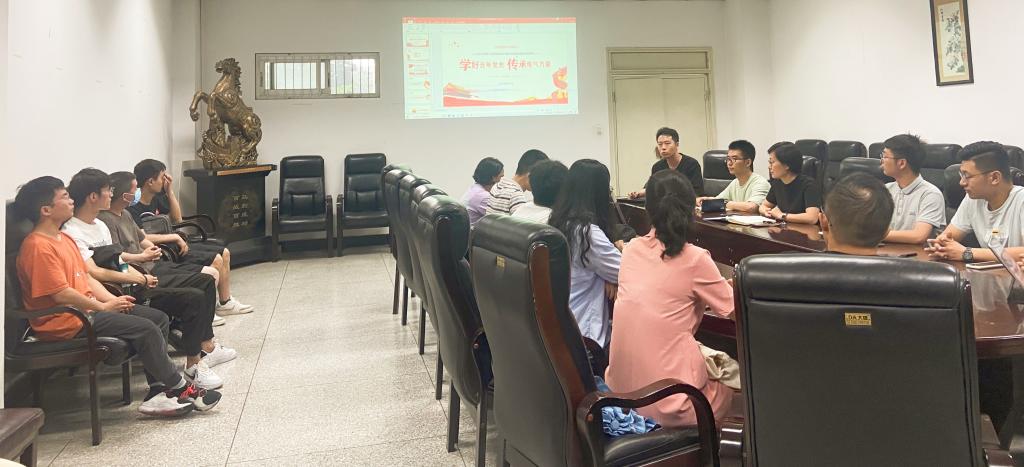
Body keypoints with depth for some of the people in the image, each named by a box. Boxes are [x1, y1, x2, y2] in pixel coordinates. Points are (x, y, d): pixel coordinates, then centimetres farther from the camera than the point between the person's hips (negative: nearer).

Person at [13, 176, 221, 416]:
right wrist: (103, 306, -12)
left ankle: (157, 393, -5)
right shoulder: (39, 246, -17)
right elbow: (61, 294, -22)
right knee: (144, 329, -21)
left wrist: (112, 299, 1)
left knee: (158, 318, 1)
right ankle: (181, 390, -6)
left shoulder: (64, 238, 15)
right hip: (66, 321, -11)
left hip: (86, 308, 11)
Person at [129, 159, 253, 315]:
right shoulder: (133, 209, -20)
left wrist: (170, 191, 8)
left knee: (224, 253, 8)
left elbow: (177, 219, 19)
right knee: (215, 260, -19)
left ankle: (226, 303, 17)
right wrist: (174, 237, -22)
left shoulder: (156, 198, 9)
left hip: (175, 244, 10)